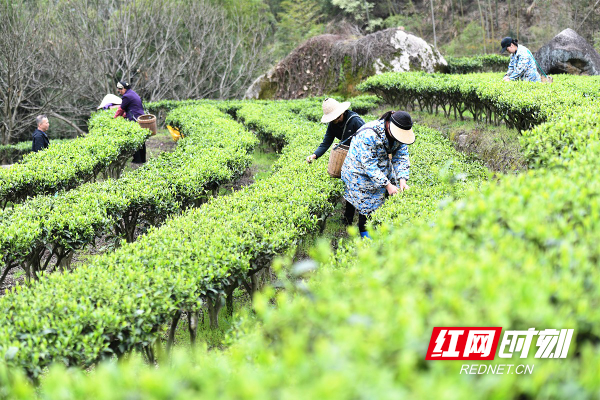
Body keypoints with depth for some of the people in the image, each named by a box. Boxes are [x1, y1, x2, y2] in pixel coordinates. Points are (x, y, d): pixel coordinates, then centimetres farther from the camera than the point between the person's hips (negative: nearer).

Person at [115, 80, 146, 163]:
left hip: (135, 120, -10)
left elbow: (121, 109, -4)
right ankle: (143, 159, 21)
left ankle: (137, 160, 1)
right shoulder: (133, 93, 18)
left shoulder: (127, 96, -12)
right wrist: (123, 115, 23)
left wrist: (115, 117, 9)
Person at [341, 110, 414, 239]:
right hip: (361, 169, -7)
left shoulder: (400, 133, -15)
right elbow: (370, 166, -35)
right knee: (367, 203, -3)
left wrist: (402, 180, -24)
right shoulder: (369, 135, -37)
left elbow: (401, 157, -10)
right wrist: (388, 185, -37)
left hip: (384, 168, 7)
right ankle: (364, 232, 17)